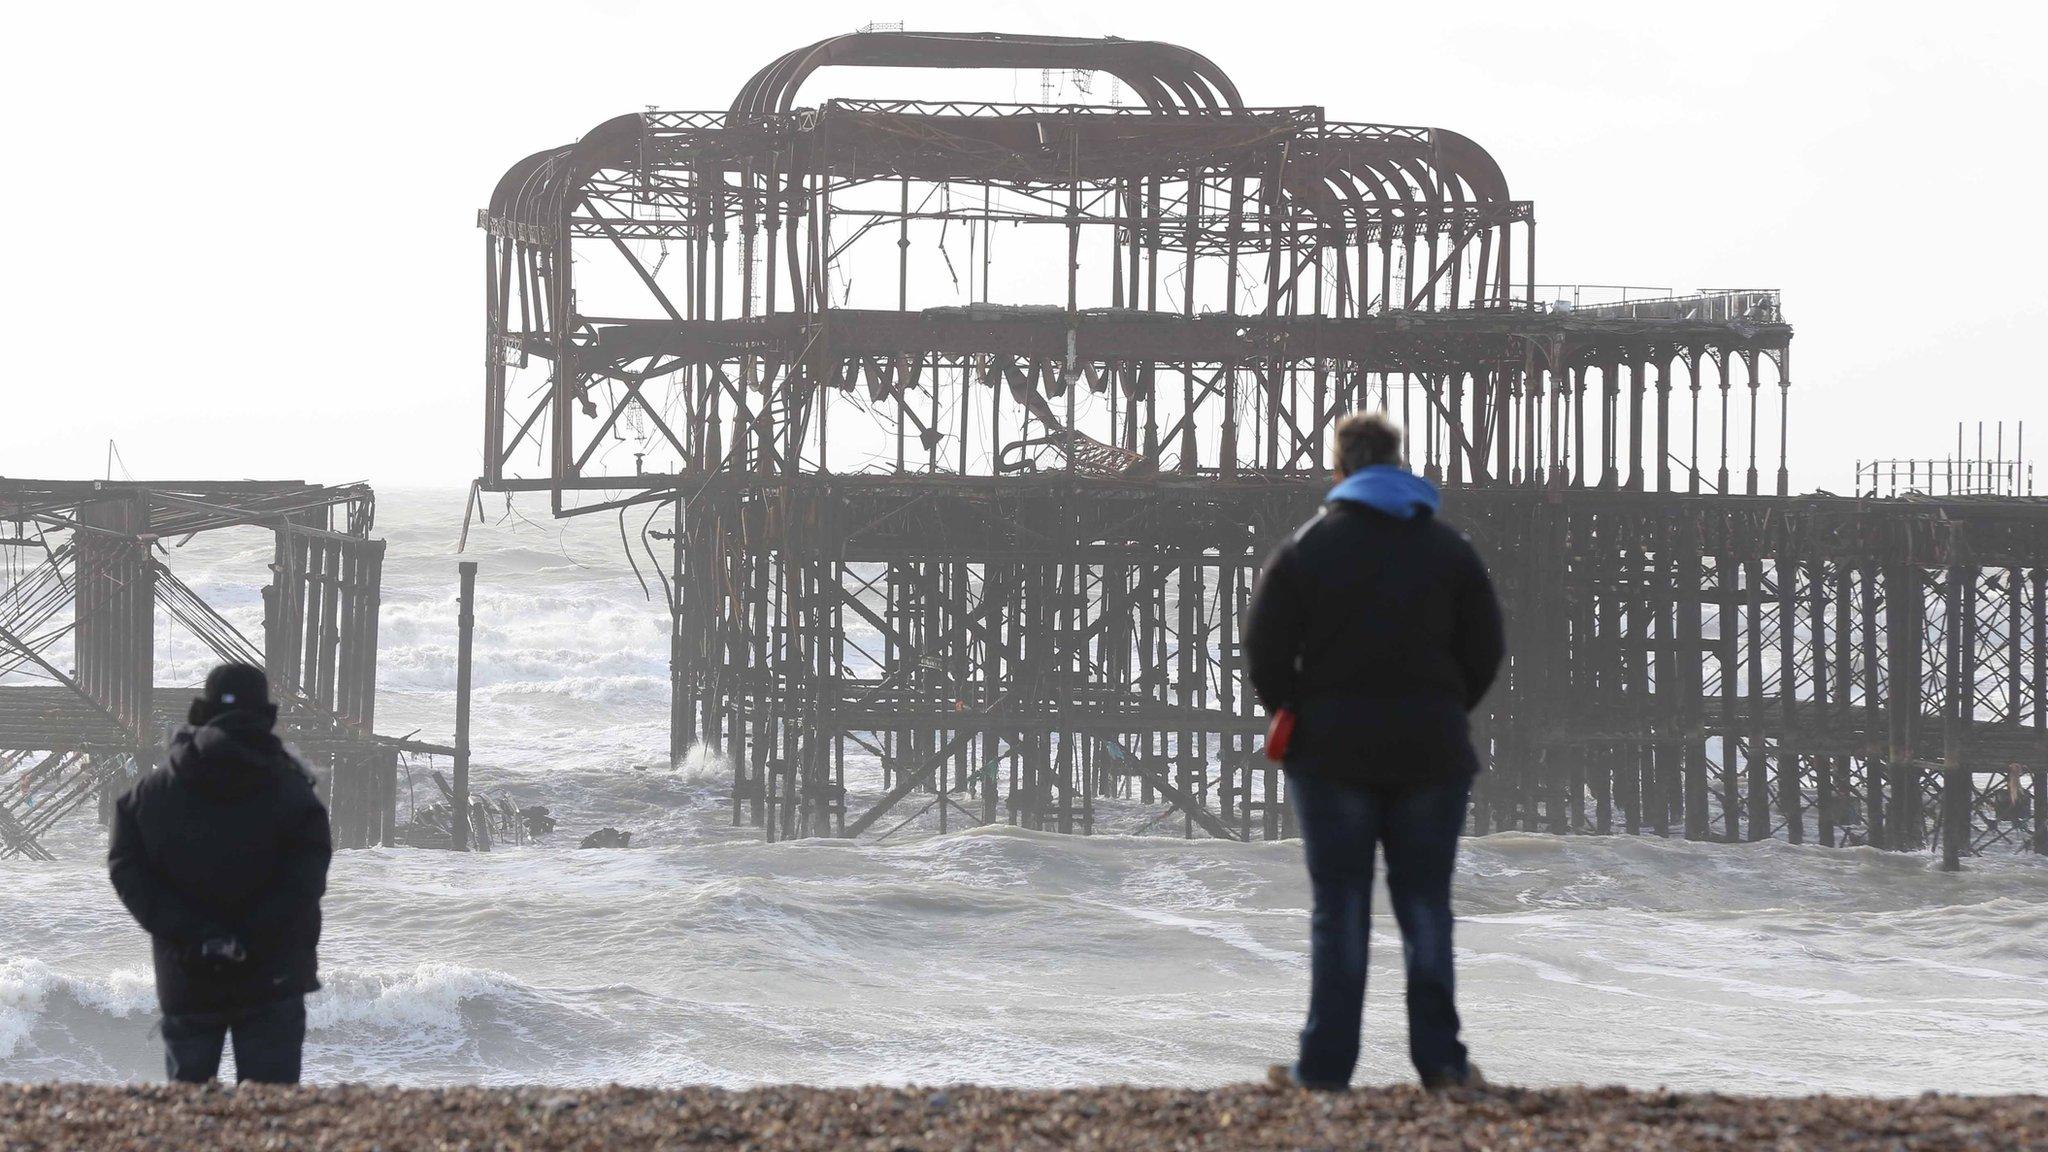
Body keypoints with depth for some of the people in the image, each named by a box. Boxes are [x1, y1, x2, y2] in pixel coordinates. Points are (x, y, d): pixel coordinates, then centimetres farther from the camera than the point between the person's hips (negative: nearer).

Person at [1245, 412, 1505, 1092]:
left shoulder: (1306, 548, -3)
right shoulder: (1449, 549, 4)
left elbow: (1264, 650, -5)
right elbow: (1486, 649, 5)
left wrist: (1297, 717, 9)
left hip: (1333, 753, -2)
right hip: (1430, 752, 2)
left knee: (1339, 912, 1)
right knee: (1426, 907, 6)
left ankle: (1326, 1063, 0)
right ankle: (1439, 1060, 4)